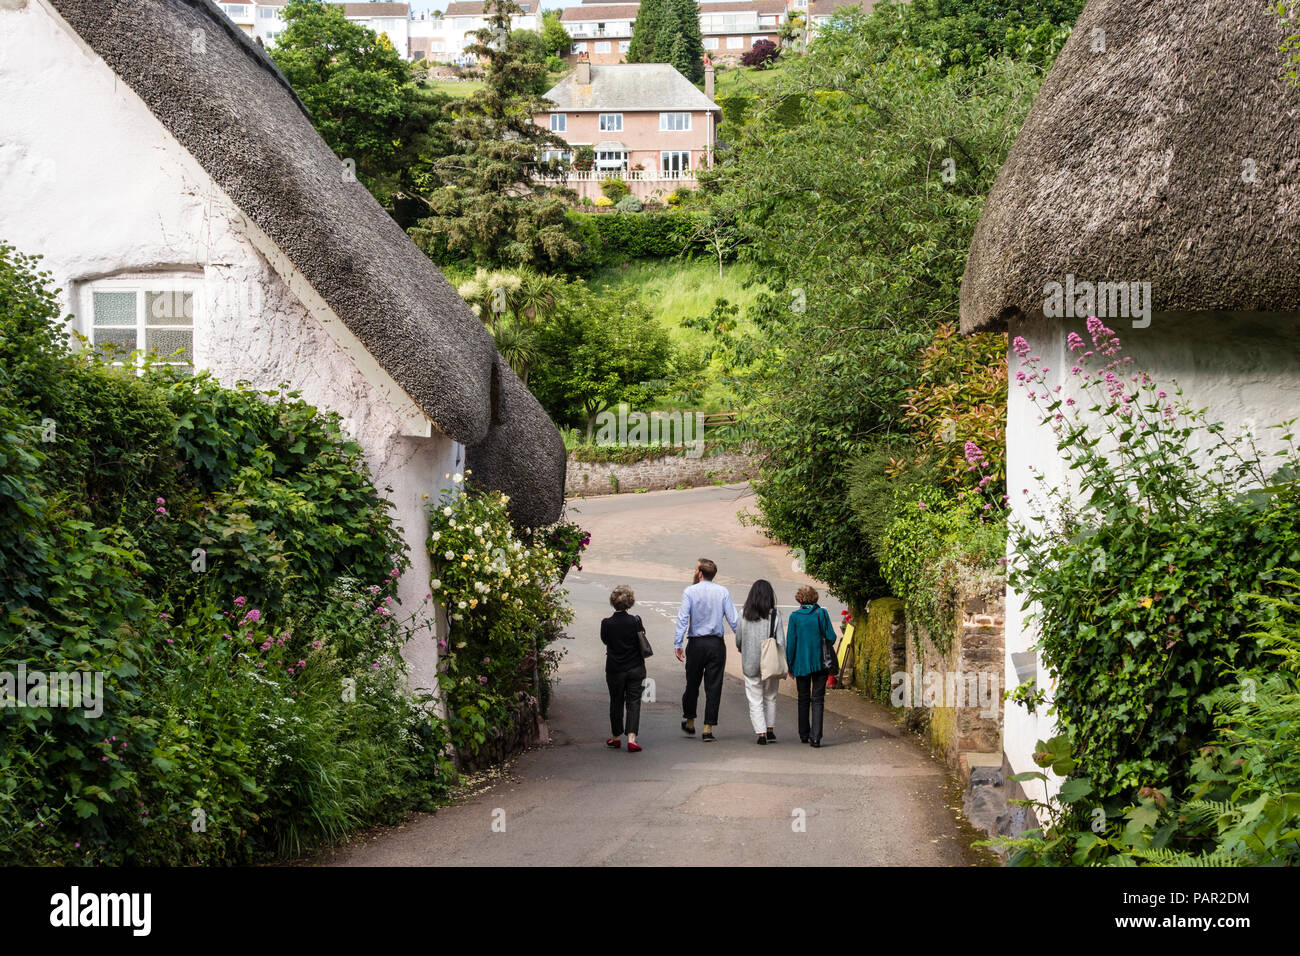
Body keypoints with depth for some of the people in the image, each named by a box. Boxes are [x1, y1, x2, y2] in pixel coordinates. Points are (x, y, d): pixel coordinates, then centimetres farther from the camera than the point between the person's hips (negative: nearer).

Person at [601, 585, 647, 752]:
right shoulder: (635, 621, -12)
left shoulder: (606, 624, -14)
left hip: (615, 670, 0)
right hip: (635, 668, 0)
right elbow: (641, 643, 0)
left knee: (616, 702, 15)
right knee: (633, 702, 3)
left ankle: (615, 738, 26)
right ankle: (631, 738, -11)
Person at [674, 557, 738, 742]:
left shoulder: (690, 592, -5)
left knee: (692, 684, 14)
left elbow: (683, 619, -11)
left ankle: (689, 722, 29)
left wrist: (678, 644, -10)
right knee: (714, 686, 3)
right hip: (716, 644, 1)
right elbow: (733, 619, -2)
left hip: (696, 644, -1)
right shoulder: (722, 592, 0)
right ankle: (708, 728, 1)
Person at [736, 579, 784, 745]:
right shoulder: (774, 615, -9)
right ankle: (770, 731, 23)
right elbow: (781, 641, -9)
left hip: (750, 664, 0)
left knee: (755, 700, 5)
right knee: (770, 697, 19)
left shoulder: (744, 614, -5)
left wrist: (741, 649, 26)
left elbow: (738, 639, 3)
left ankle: (761, 733, -3)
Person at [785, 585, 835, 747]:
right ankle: (815, 737, -10)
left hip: (801, 663, 0)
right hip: (820, 662, 0)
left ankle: (804, 735, 22)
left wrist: (790, 664, 4)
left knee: (803, 699, 15)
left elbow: (790, 642, -5)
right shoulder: (822, 613, -5)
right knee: (818, 699, 1)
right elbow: (831, 637, -6)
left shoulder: (795, 616, -6)